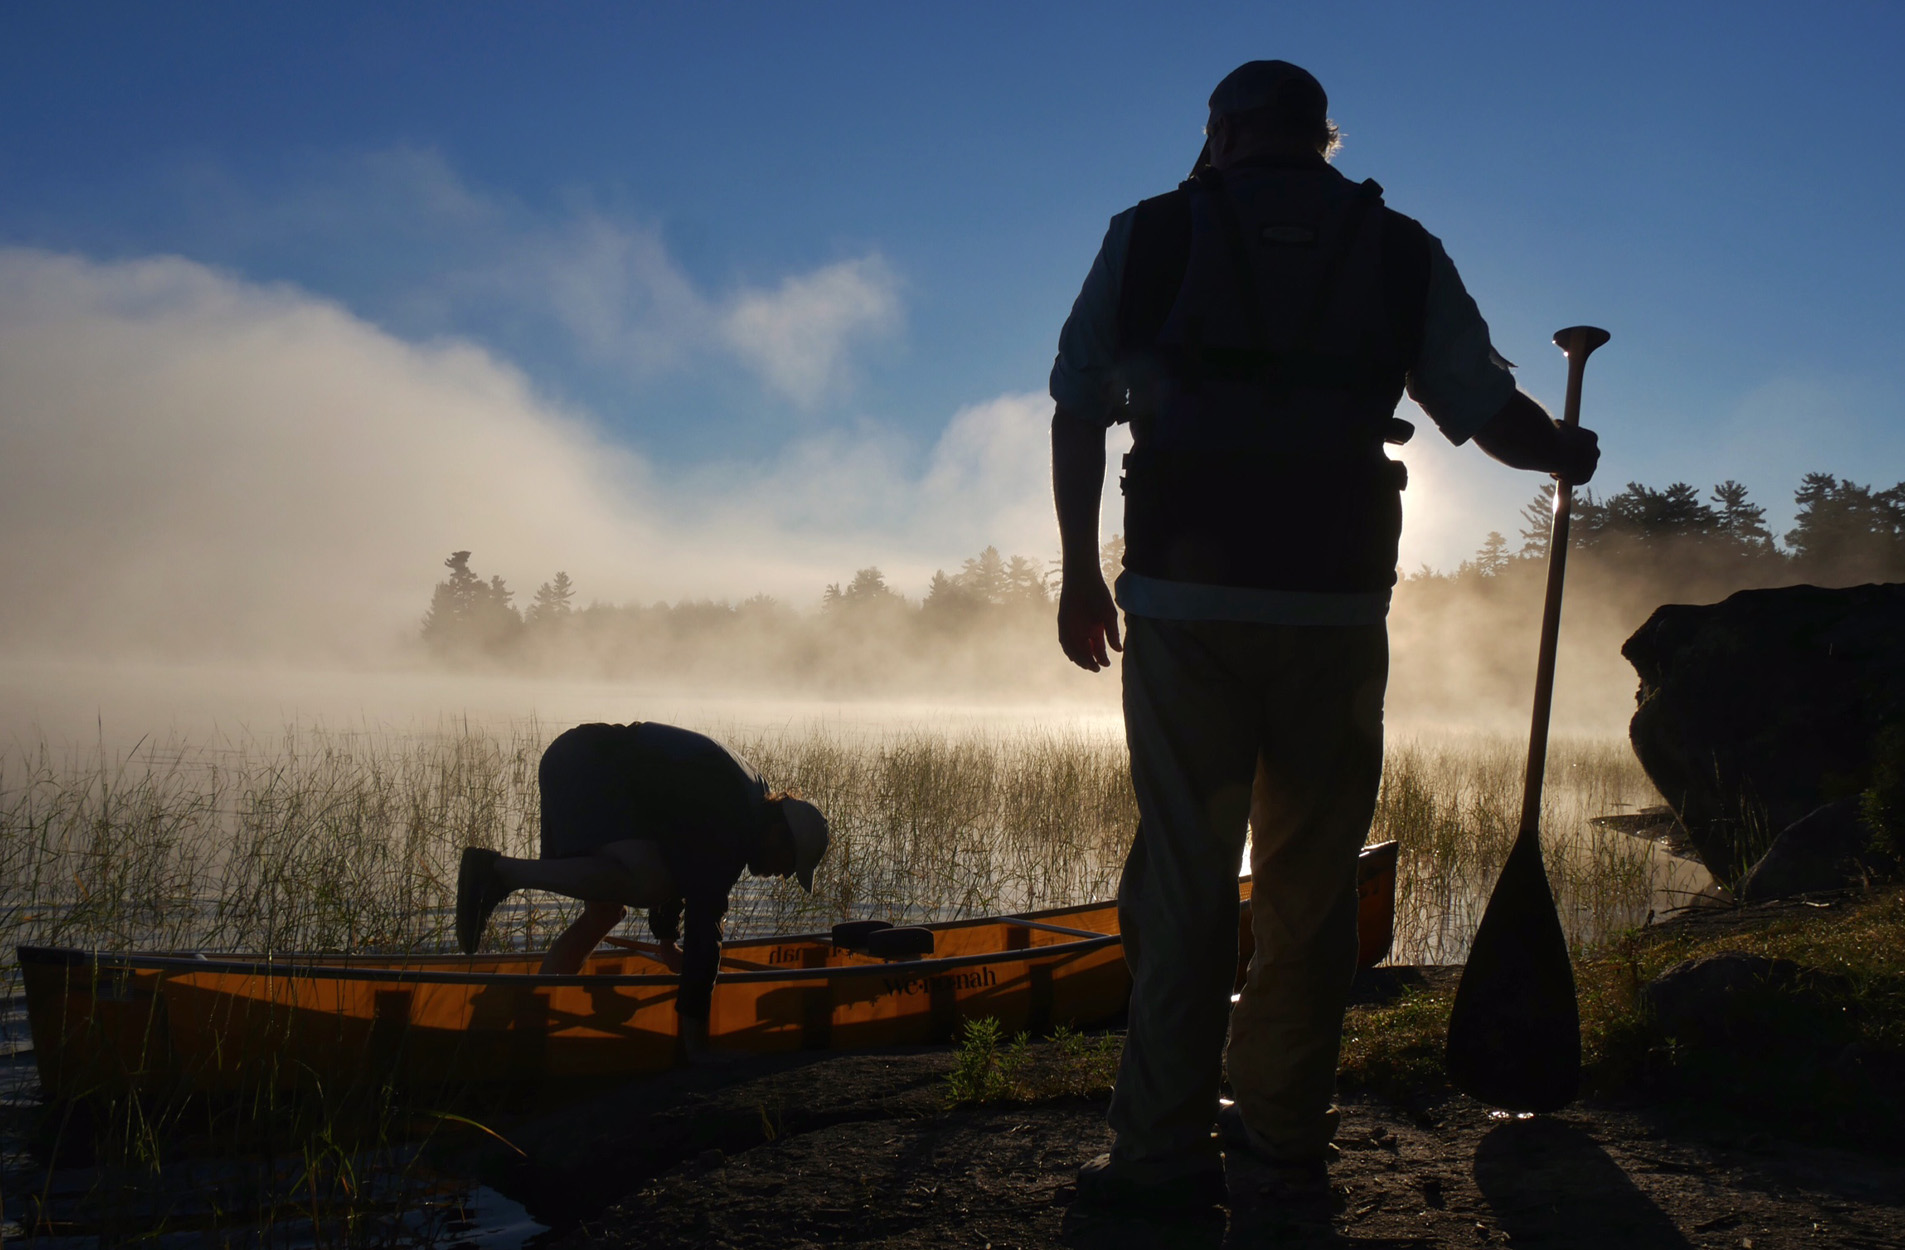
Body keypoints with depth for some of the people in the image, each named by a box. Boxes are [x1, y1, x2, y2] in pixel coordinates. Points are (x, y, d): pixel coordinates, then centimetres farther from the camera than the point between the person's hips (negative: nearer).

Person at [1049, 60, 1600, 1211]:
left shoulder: (1149, 235, 7)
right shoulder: (1401, 252, 10)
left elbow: (1078, 412, 6)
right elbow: (1489, 411, 7)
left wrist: (1080, 572, 13)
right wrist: (1568, 457, 28)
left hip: (1185, 600, -1)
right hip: (1337, 604, 1)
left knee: (1185, 870, 2)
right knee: (1312, 875, 11)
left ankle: (1167, 1148, 1)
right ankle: (1286, 1126, 20)